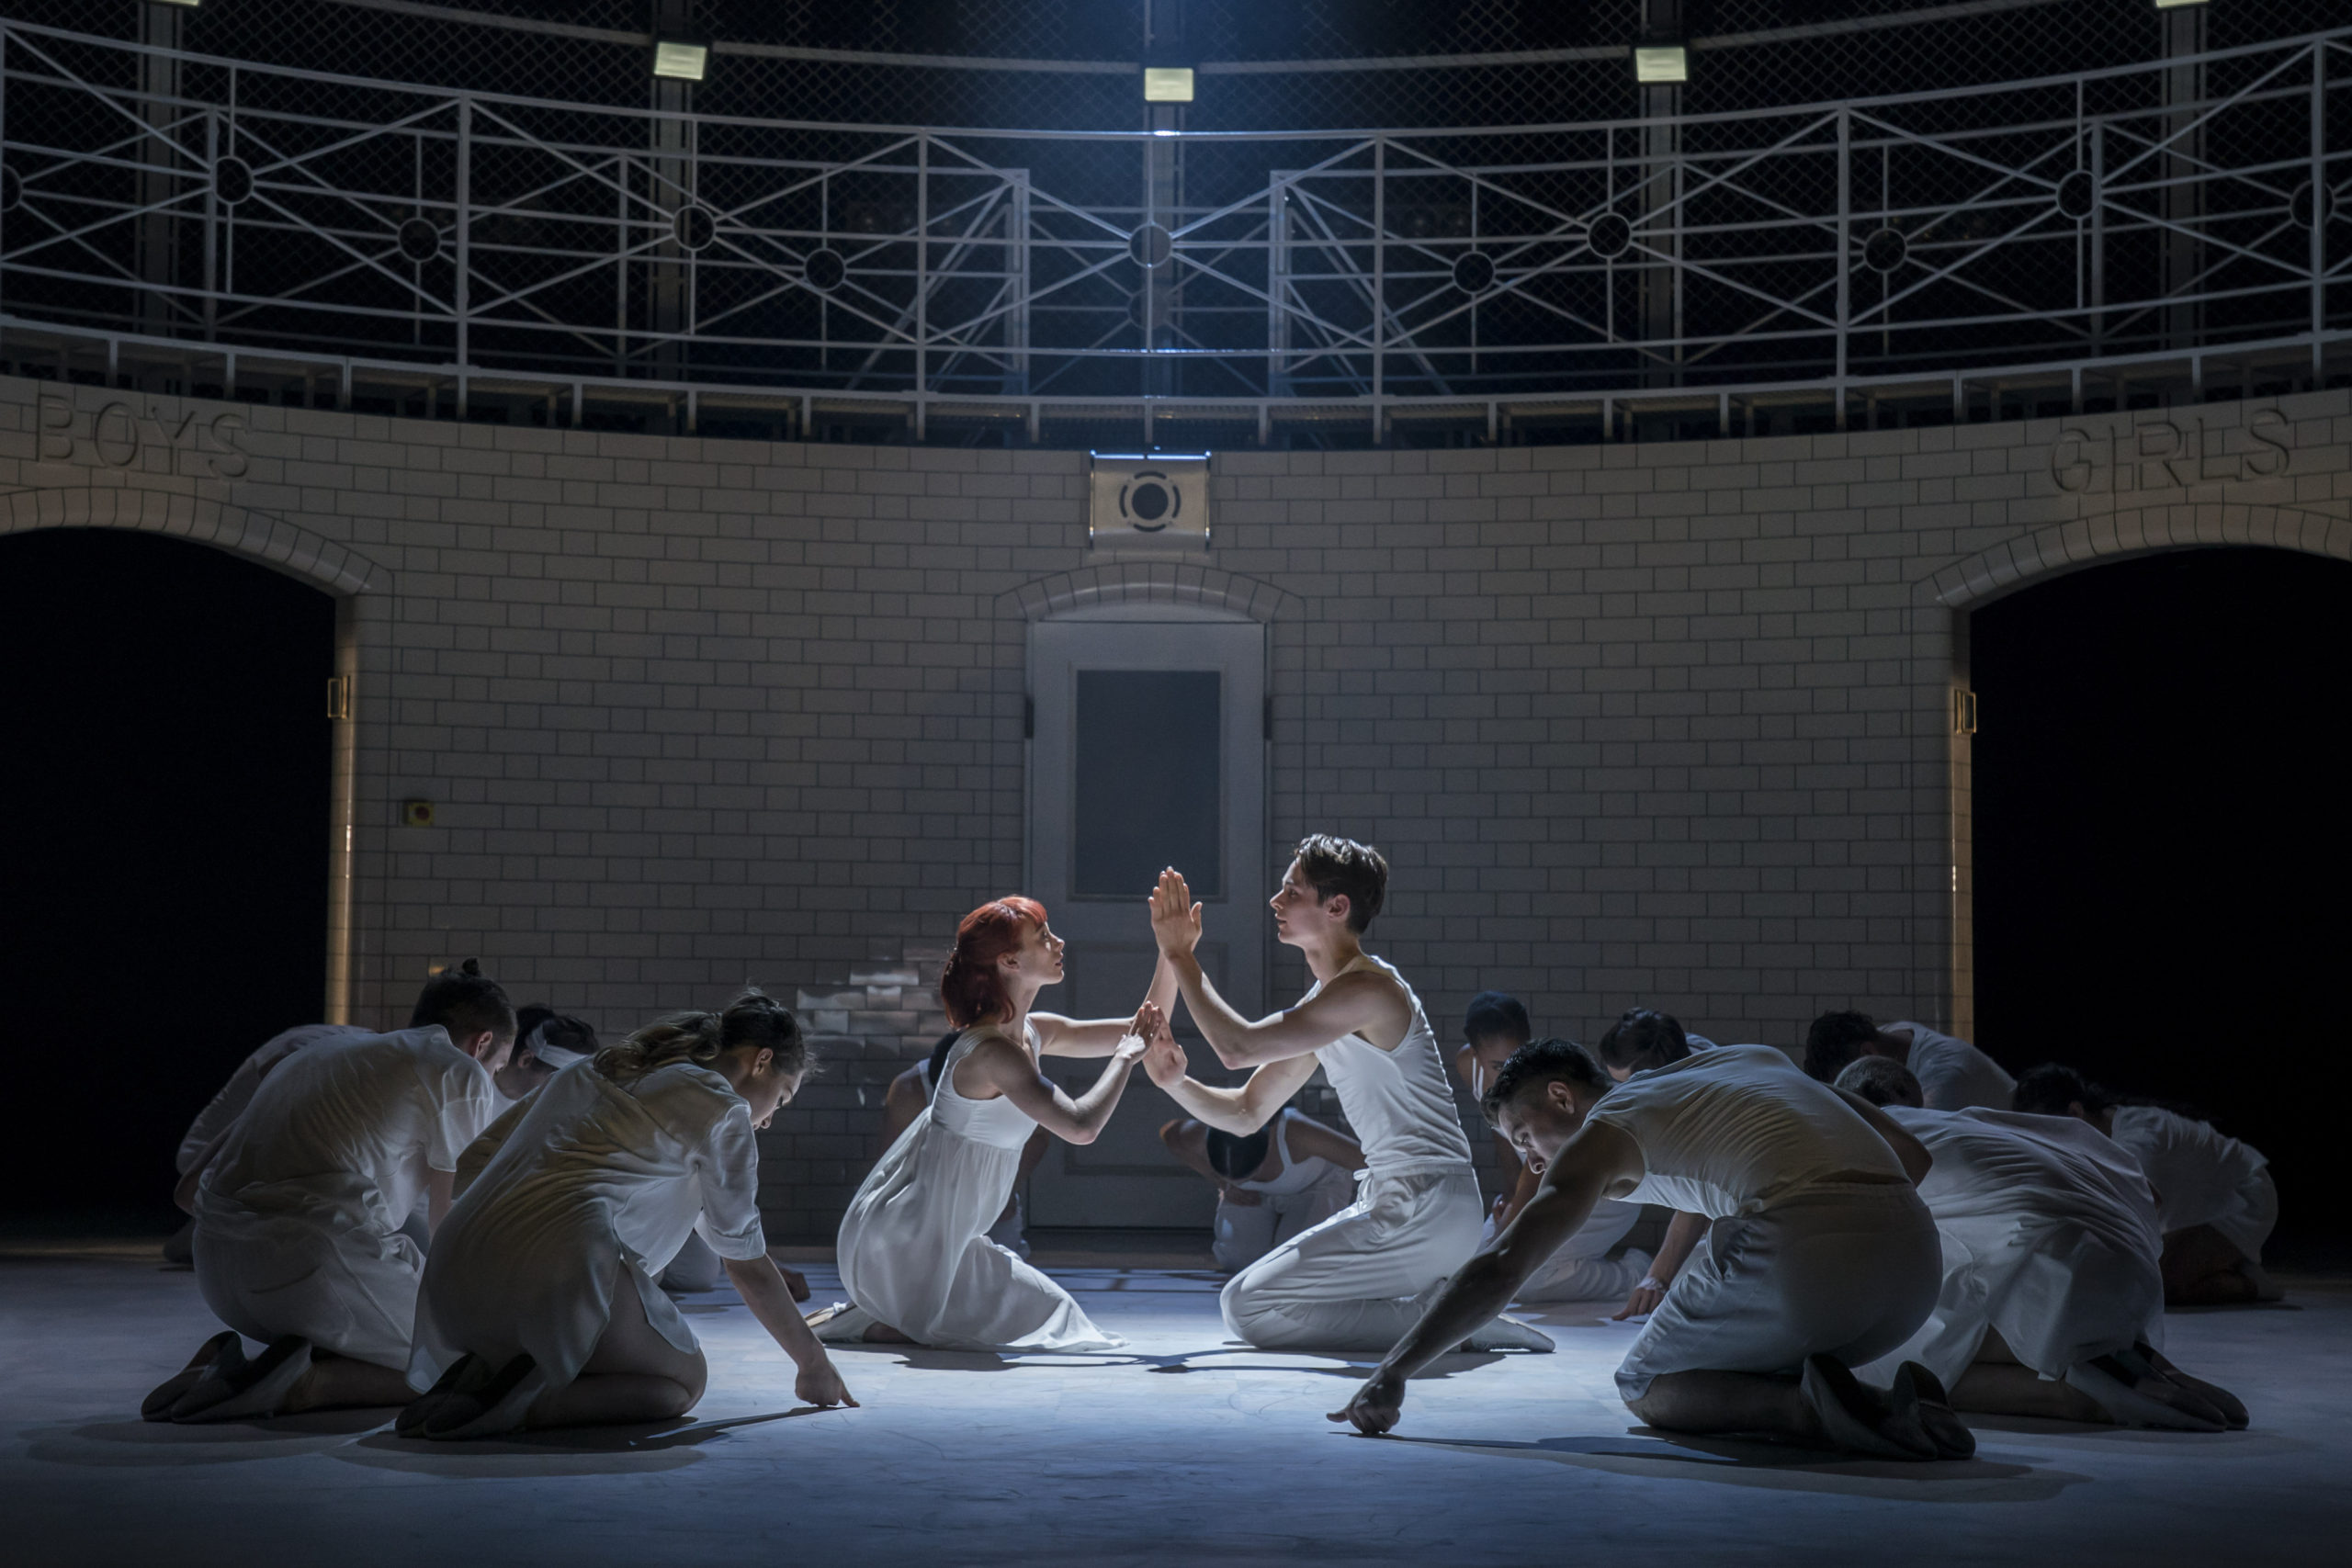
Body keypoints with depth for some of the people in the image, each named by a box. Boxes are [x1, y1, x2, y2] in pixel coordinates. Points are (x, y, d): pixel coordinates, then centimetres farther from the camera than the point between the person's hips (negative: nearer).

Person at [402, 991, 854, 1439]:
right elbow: (748, 1267, 11)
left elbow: (504, 1133, 41)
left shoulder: (598, 1067, 29)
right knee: (685, 1382, 11)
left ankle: (476, 1378, 2)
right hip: (560, 1261, -8)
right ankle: (526, 1407, -15)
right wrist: (814, 1362, 22)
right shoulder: (722, 1109, 7)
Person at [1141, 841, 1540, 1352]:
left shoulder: (1367, 988, -16)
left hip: (1426, 1212, -10)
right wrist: (1176, 1083, -2)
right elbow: (1246, 1113, 16)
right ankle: (1440, 1306, 12)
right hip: (1398, 1202, 10)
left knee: (1247, 1307, -10)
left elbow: (1238, 1046, -22)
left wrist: (1180, 959, -12)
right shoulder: (1325, 1003, 15)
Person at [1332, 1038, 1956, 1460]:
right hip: (1916, 1257, 7)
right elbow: (1910, 1155, 27)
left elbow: (1501, 1266, 3)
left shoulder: (1607, 1129, 13)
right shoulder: (1751, 1058, 32)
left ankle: (1806, 1406, -11)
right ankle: (1887, 1398, 1)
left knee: (1646, 1386, 16)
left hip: (1802, 1252, -7)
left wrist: (1391, 1376, 4)